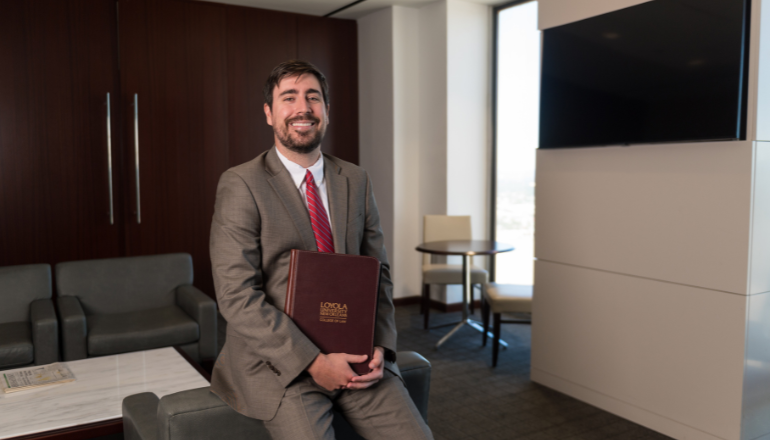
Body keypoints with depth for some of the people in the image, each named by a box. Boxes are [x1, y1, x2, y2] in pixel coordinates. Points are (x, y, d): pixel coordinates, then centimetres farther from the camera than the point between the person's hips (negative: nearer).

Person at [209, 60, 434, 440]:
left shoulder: (356, 181, 9)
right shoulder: (240, 185, -6)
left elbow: (378, 273, 12)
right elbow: (237, 295, -12)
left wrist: (380, 346, -4)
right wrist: (313, 362, -17)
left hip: (354, 354, 4)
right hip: (280, 361, -4)